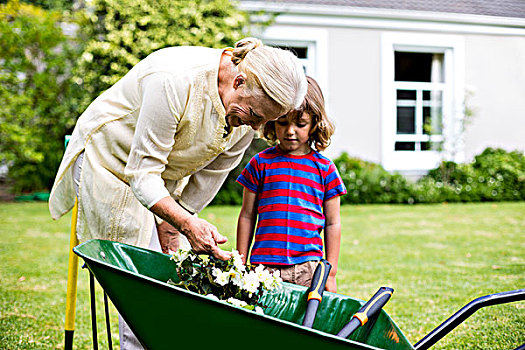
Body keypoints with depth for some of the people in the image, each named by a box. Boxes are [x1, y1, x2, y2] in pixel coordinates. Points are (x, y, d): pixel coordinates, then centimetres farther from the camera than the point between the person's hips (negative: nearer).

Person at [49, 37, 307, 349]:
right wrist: (187, 224, -45)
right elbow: (142, 173, -34)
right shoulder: (175, 81, -36)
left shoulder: (247, 109, -14)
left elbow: (210, 176, -3)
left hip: (164, 176, 6)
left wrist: (169, 227, -2)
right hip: (109, 161, -6)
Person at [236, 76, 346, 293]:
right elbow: (247, 216, 10)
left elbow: (332, 224, 10)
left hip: (309, 267, 0)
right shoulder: (261, 164, 7)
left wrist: (331, 273, 7)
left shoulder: (324, 169, 6)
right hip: (264, 265, 0)